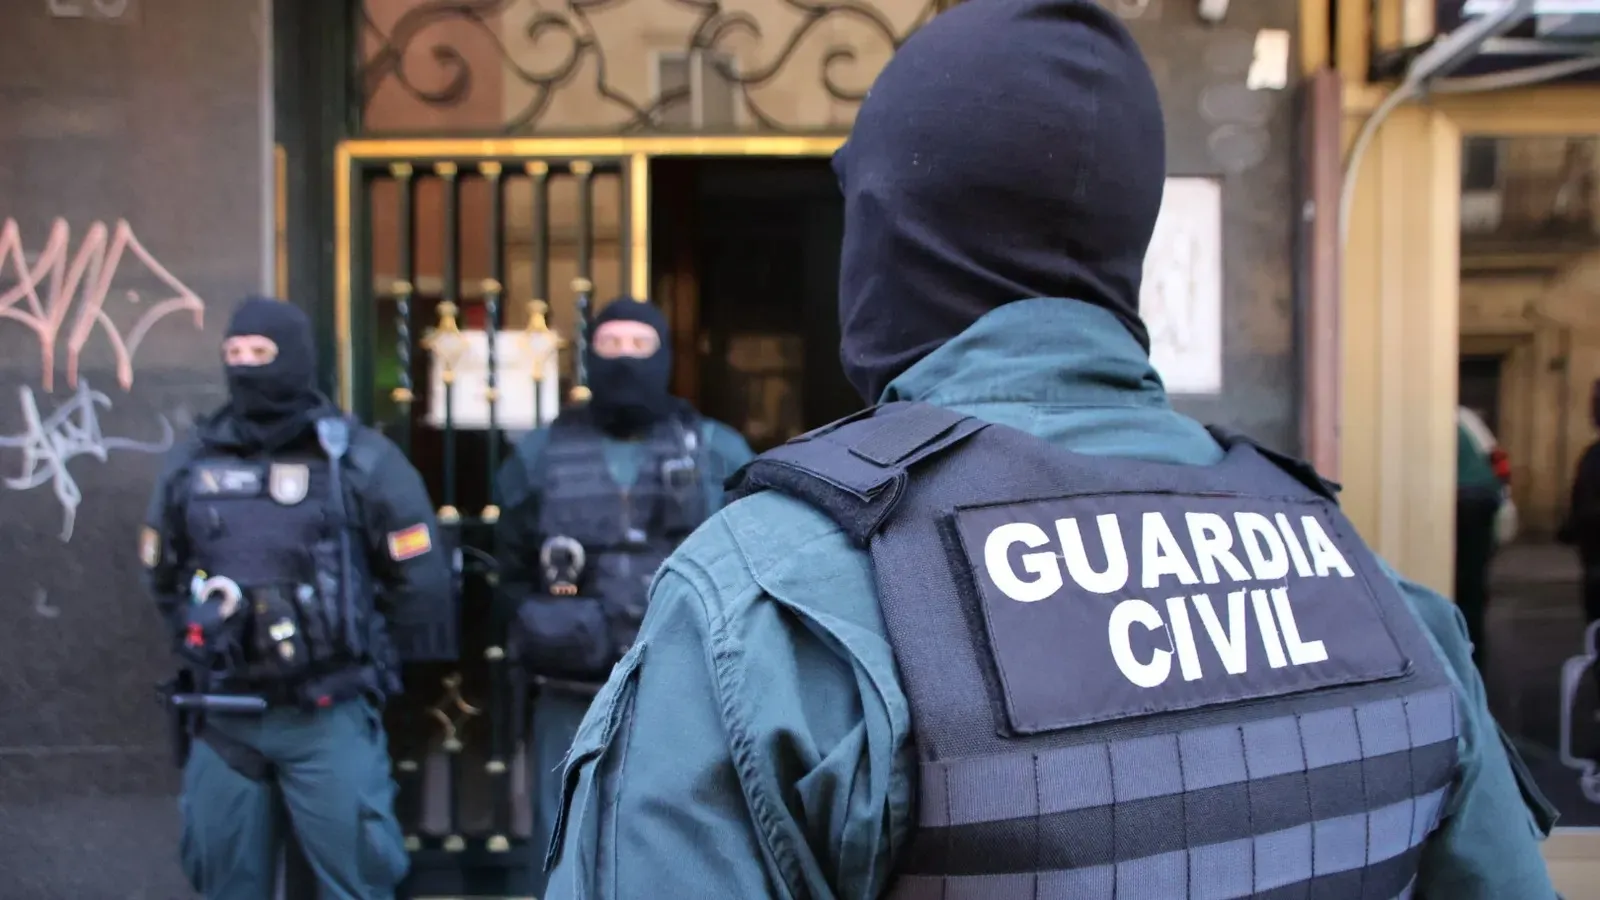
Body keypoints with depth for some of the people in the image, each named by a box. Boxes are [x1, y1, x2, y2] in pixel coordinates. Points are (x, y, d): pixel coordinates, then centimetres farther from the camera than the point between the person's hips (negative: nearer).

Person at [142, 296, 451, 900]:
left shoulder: (361, 461, -6)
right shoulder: (193, 463, 6)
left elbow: (422, 587, -2)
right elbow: (163, 574, 21)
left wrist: (357, 659, 0)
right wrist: (202, 647, 12)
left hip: (327, 720, -4)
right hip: (221, 719, 4)